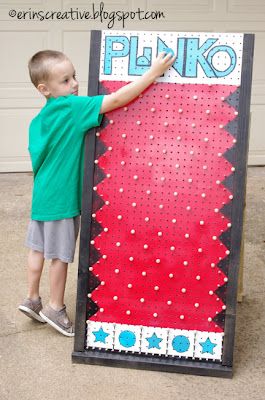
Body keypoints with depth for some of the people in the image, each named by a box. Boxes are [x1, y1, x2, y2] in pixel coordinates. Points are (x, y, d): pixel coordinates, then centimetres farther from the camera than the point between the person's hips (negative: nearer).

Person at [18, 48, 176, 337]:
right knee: (61, 254, 7)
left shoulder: (39, 120, 4)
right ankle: (55, 308, 23)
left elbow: (37, 154, 11)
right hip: (61, 197, -8)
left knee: (39, 247, 19)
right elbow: (116, 100, -27)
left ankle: (32, 299, 33)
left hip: (42, 196, 8)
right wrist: (153, 72, -22)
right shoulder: (72, 108, -21)